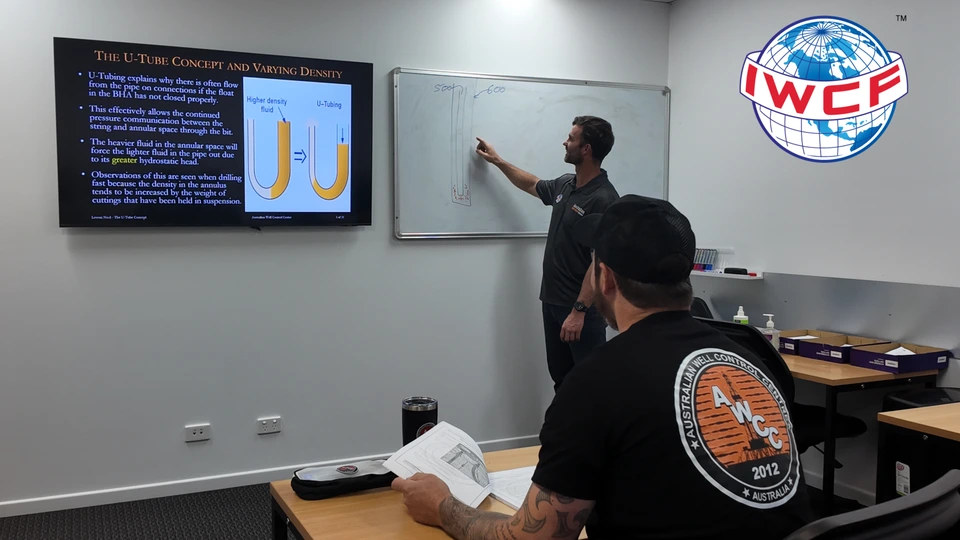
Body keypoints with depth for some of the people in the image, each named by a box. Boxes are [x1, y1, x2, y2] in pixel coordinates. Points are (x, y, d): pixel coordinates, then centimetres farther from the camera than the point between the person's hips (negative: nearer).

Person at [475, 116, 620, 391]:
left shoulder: (603, 199, -19)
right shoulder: (564, 184, 7)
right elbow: (533, 185, 30)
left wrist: (578, 311, -24)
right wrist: (497, 161, 31)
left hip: (582, 308, -9)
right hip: (552, 301, 9)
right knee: (560, 377, 16)